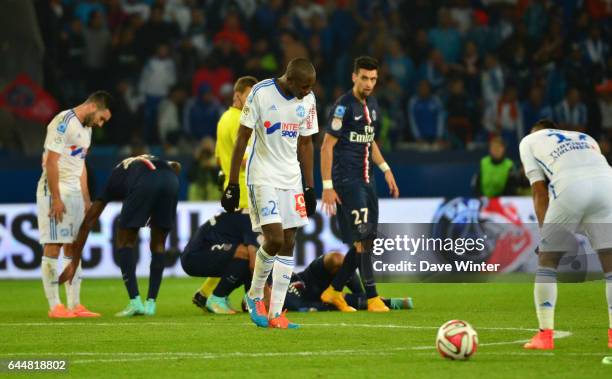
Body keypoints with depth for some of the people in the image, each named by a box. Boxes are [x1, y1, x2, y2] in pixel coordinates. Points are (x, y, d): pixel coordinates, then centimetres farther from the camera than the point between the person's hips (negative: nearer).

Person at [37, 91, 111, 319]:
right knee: (52, 247, -7)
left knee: (73, 249, 8)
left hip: (75, 194, 10)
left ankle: (74, 305, 11)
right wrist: (56, 198, -20)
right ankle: (54, 306, -6)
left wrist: (86, 199, 21)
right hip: (55, 191, -10)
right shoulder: (64, 122, -13)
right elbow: (51, 161, -18)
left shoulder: (86, 128, 17)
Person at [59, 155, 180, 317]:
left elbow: (87, 223, 31)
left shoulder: (114, 178, 36)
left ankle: (135, 302, 2)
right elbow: (176, 166, 24)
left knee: (124, 243, 15)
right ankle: (151, 304, 16)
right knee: (158, 245, 21)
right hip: (169, 180, 3)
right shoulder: (154, 161, 46)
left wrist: (74, 263, 33)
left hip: (144, 183, -3)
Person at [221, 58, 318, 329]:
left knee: (288, 244, 1)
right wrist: (232, 184, -9)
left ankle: (276, 314, 4)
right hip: (263, 178, -5)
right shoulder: (261, 93, -12)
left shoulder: (308, 100, 3)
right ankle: (255, 295, 9)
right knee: (274, 239, -16)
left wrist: (310, 187, 12)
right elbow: (242, 138, -8)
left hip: (291, 179, 5)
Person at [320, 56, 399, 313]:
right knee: (362, 238, -12)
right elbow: (327, 146, -12)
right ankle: (372, 298, -10)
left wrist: (385, 169, 16)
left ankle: (334, 291, 18)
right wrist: (327, 186, -17)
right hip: (346, 181, -8)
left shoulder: (372, 105, 13)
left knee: (367, 240, 7)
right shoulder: (344, 106, -11)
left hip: (366, 180, 8)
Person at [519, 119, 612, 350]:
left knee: (547, 260, 12)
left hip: (570, 188, -3)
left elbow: (540, 192, 18)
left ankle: (545, 335, 9)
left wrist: (545, 231, 18)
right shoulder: (586, 139, 38)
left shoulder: (529, 141, 29)